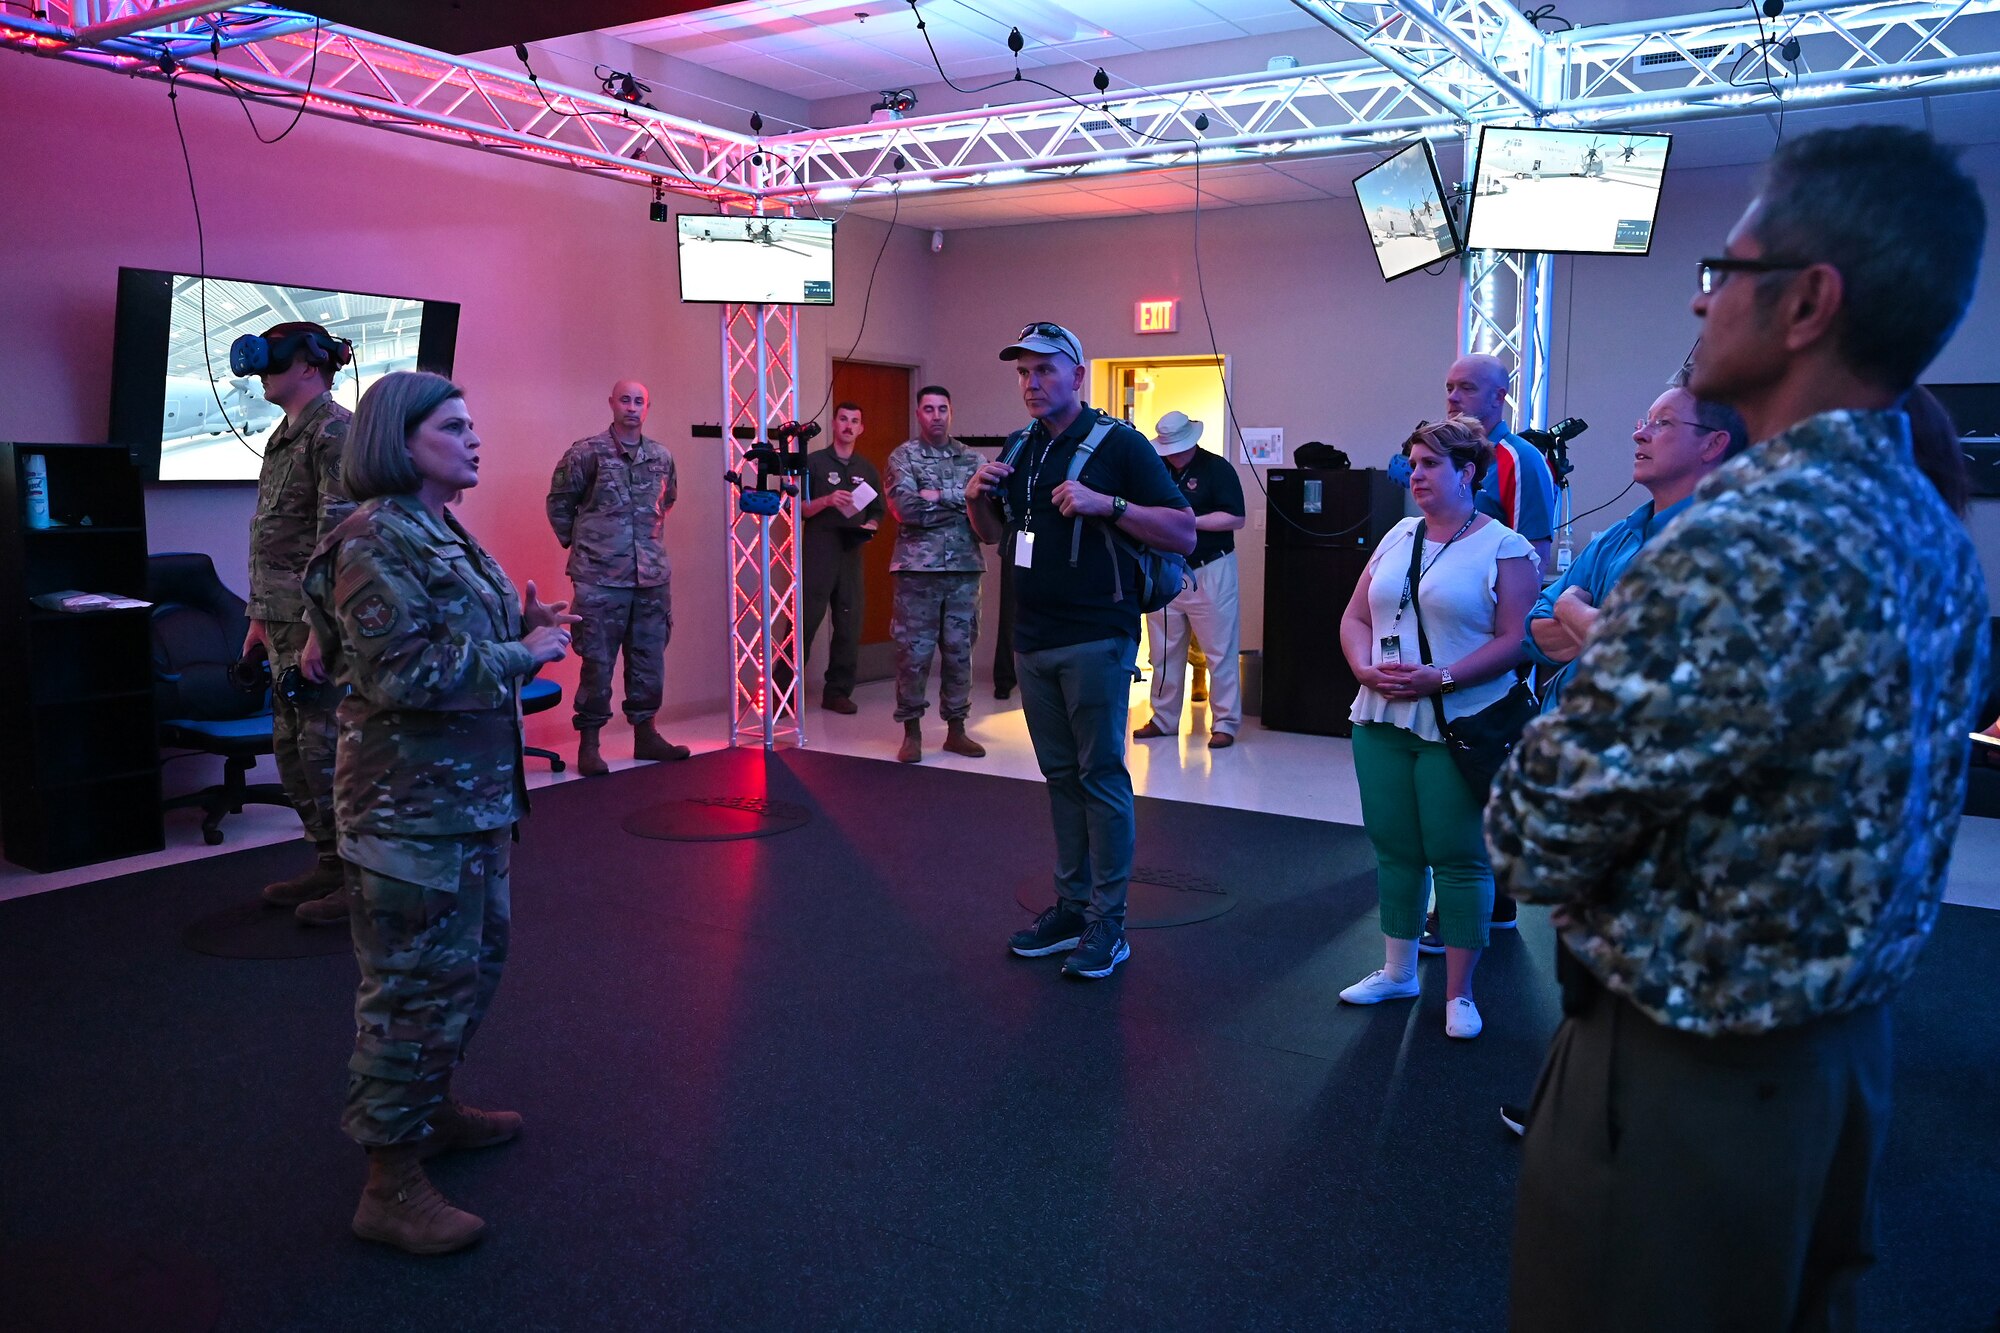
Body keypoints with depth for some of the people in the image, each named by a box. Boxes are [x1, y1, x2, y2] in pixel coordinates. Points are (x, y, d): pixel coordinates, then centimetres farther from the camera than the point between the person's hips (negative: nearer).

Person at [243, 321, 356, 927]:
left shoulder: (335, 431, -12)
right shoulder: (285, 435, 17)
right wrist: (259, 619, 20)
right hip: (282, 618, 10)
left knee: (327, 750, -4)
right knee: (293, 750, 14)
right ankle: (329, 865, 26)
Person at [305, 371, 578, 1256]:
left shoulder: (444, 533, 13)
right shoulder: (375, 542, -17)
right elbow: (405, 674, -25)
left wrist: (525, 629, 5)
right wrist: (525, 656, -17)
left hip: (470, 790, 10)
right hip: (412, 802, -10)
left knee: (473, 960, 21)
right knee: (417, 982, -2)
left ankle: (430, 1107, 39)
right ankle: (390, 1184, 10)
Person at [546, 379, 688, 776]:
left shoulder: (662, 456, 7)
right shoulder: (586, 453, -6)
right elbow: (559, 501, 4)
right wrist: (577, 542, 7)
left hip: (652, 575, 4)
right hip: (601, 578, -4)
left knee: (649, 657, 10)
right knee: (598, 660, -1)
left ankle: (646, 733, 22)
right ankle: (588, 742, 7)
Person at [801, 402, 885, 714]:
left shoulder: (867, 470, 17)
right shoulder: (813, 462, 4)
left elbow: (877, 511, 21)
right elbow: (799, 509, 0)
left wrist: (871, 525, -1)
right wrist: (826, 501, -17)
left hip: (852, 555, 4)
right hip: (817, 555, -4)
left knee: (849, 626, 3)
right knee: (805, 622, -8)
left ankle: (838, 692, 12)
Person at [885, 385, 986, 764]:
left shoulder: (972, 458, 11)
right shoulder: (902, 457, 2)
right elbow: (906, 508, -14)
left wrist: (938, 496, -12)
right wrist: (961, 502, -8)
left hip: (964, 569, 3)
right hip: (917, 569, -3)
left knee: (959, 651, 8)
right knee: (913, 653, 0)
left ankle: (956, 729, 19)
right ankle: (911, 732, 11)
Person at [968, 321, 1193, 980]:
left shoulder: (1118, 444, -6)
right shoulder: (1019, 447, 14)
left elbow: (1184, 533, -11)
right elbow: (992, 534, 23)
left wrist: (1104, 503, -21)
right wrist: (978, 497, 2)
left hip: (1096, 640, -6)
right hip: (1032, 640, 7)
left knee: (1101, 773, -2)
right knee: (1060, 774, 12)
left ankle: (1107, 921, 5)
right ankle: (1072, 902, 21)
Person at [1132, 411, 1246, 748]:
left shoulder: (1217, 468, -6)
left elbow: (1235, 518, -12)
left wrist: (1189, 521, -17)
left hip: (1209, 572, -5)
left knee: (1219, 652, -2)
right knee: (1164, 651, 11)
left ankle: (1224, 723, 5)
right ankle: (1164, 719, 21)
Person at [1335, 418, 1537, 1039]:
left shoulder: (1503, 547, -4)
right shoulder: (1397, 537, 14)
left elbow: (1515, 639, -12)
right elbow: (1355, 617, 13)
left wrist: (1441, 678, -20)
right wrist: (1366, 668, -6)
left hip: (1458, 727, -5)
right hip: (1381, 720, 5)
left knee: (1458, 858, 1)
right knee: (1394, 848, 12)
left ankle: (1459, 994, 13)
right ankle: (1397, 972, 27)